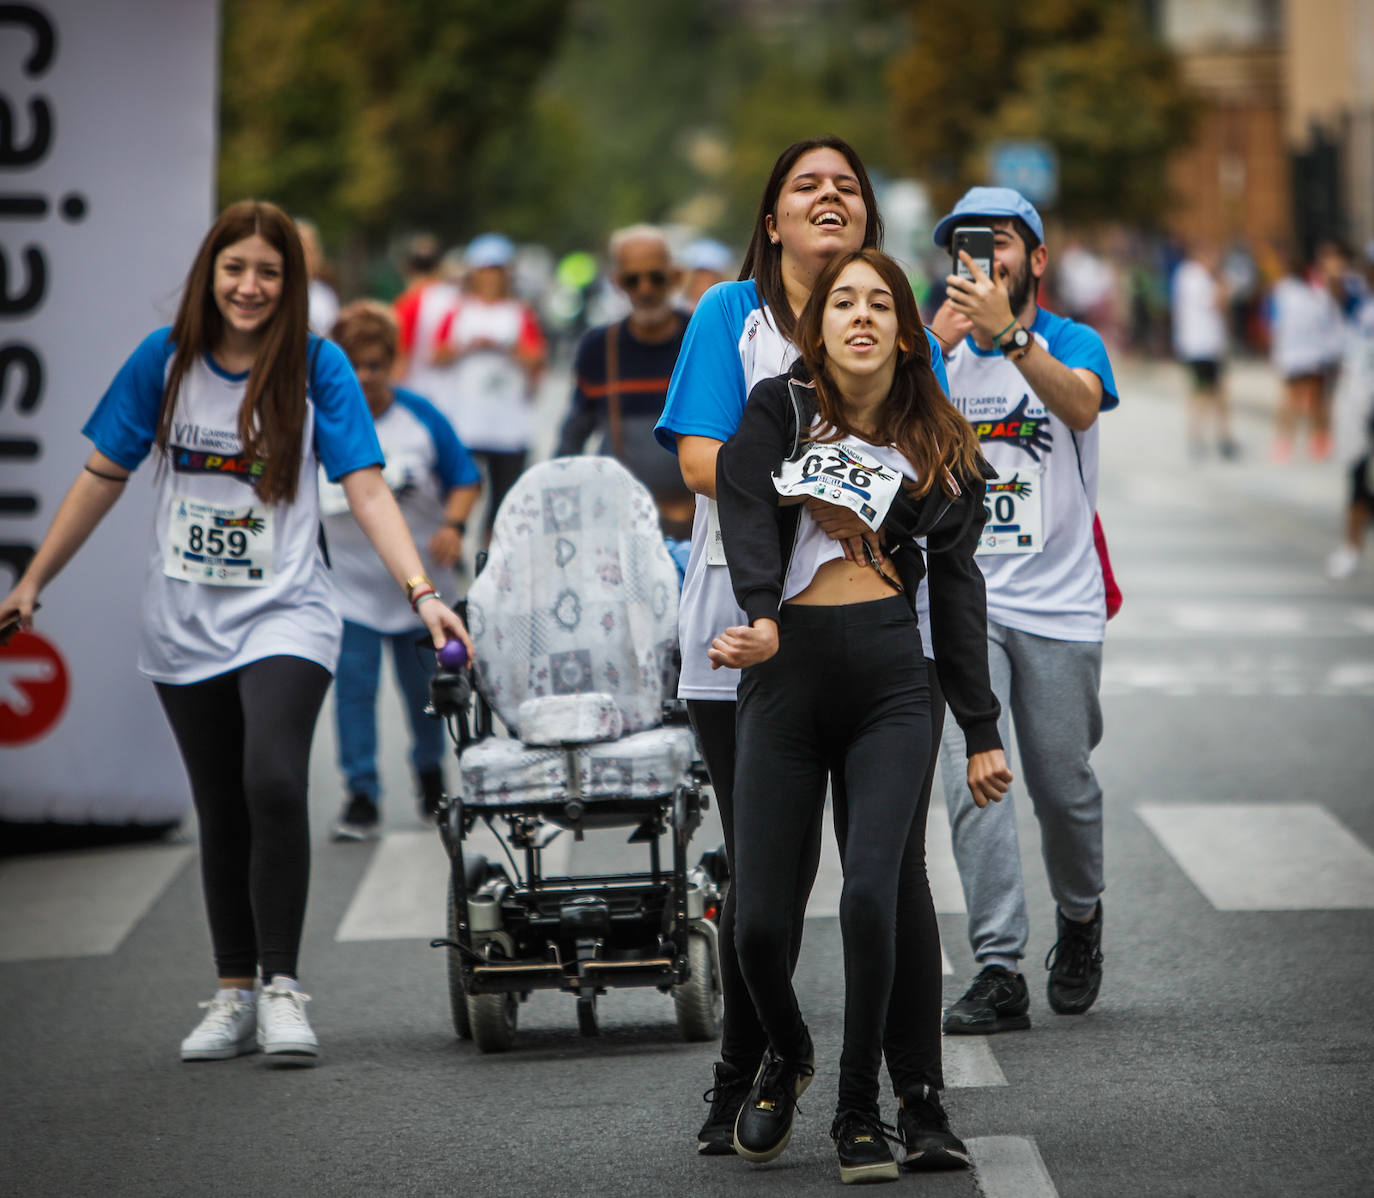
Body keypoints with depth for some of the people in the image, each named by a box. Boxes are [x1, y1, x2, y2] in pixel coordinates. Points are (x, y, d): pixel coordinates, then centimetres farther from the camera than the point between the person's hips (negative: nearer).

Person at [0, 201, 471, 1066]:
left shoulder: (318, 367, -6)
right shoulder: (166, 361, 0)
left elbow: (367, 489, -10)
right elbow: (104, 476, 10)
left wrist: (422, 590, -22)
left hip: (285, 616, -3)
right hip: (185, 627, 3)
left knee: (274, 784, -22)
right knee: (222, 812, 8)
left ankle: (283, 989, -11)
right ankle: (234, 997, 19)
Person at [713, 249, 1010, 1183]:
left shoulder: (938, 446, 11)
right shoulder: (779, 411, 5)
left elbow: (957, 587, 13)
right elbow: (747, 516, -11)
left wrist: (982, 729, 9)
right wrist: (761, 618, -30)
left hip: (891, 684, 0)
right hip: (786, 679, 0)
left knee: (871, 892, -18)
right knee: (759, 919, -5)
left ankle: (860, 1111, -2)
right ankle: (787, 1054, 29)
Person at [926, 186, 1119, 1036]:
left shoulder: (1073, 343, -1)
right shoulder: (939, 351, 9)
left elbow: (1080, 404, -24)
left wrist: (1008, 333, -40)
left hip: (1058, 605, -1)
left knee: (1065, 786, 6)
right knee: (972, 781, -12)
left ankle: (1080, 919, 35)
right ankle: (1000, 971, -11)